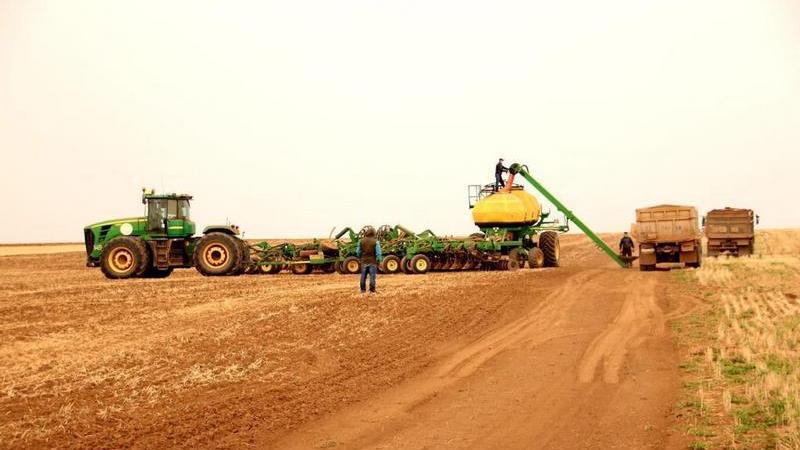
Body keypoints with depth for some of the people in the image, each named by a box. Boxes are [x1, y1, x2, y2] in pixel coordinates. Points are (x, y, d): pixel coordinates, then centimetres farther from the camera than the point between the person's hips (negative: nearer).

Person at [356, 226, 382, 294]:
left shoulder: (361, 241, -2)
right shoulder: (375, 242, -11)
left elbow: (358, 252, 3)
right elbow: (378, 253, -12)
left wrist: (360, 257, 20)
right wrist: (379, 260, -1)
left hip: (364, 261, 3)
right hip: (372, 261, -3)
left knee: (363, 276, 12)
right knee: (372, 276, 2)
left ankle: (363, 289, 17)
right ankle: (372, 290, 2)